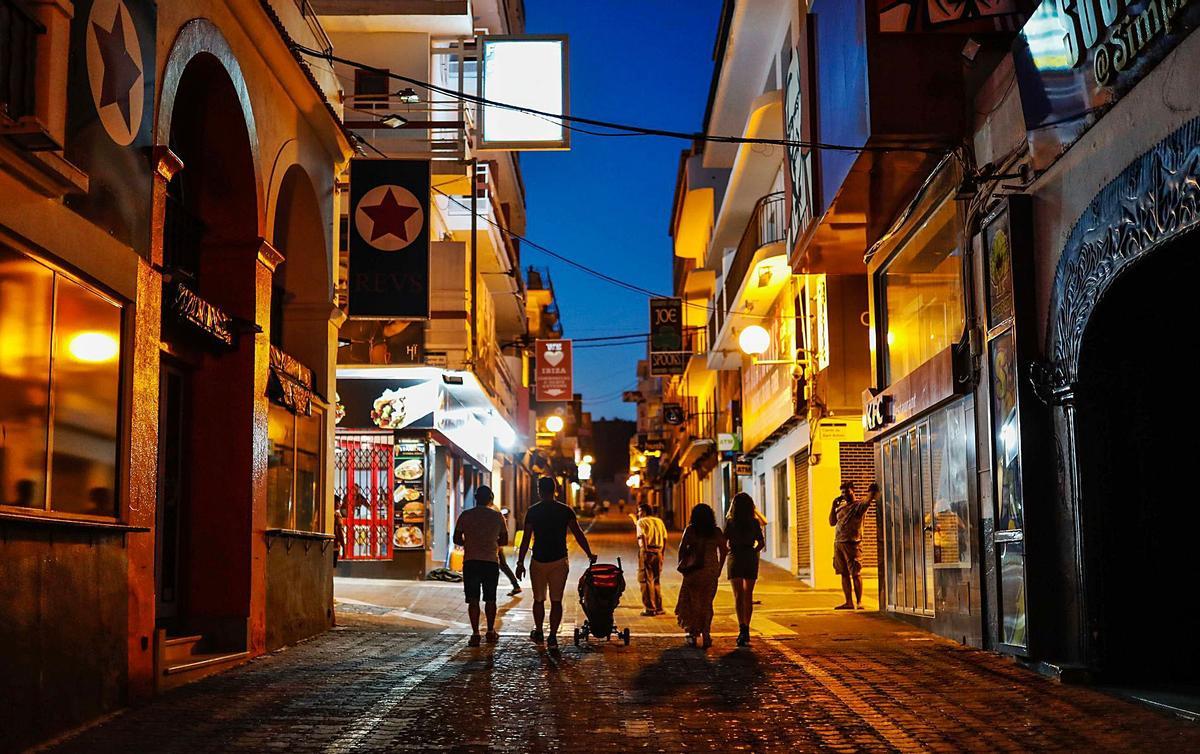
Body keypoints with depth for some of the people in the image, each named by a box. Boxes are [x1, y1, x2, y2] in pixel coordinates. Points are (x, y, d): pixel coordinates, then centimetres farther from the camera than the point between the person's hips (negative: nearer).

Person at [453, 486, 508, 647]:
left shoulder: (465, 515, 1)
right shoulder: (497, 516, 4)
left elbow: (457, 539, 4)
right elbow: (504, 540, 10)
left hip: (471, 561, -1)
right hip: (491, 561, 1)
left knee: (473, 599, 0)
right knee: (490, 599, 13)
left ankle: (475, 634, -8)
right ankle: (491, 632, 19)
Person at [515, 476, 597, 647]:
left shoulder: (532, 511, -3)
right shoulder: (566, 510, 0)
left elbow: (526, 539, -4)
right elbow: (578, 534, -2)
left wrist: (520, 563, 0)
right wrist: (589, 554, 7)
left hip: (538, 561, 0)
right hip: (560, 561, 0)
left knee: (538, 600, 15)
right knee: (556, 601, 5)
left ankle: (538, 633, 24)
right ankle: (553, 636, 2)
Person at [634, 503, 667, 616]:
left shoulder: (641, 522, -1)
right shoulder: (659, 521, 15)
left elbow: (642, 536, -16)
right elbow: (665, 538, 11)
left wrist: (643, 551, -19)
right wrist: (662, 552, 16)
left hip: (647, 552, -6)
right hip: (658, 552, 6)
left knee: (646, 581, 0)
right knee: (657, 581, 16)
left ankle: (650, 608, -2)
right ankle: (659, 608, 18)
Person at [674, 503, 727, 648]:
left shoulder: (690, 529, -3)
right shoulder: (716, 531, 4)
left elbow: (682, 548, -8)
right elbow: (724, 551, 5)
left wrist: (681, 565, 2)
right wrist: (719, 568, 14)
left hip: (694, 570, -2)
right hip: (712, 571, 2)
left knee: (692, 602, 9)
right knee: (707, 603, 9)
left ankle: (693, 633, 9)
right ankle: (706, 634, 3)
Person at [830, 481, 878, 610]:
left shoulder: (858, 506, -1)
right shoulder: (841, 507, 19)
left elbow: (868, 501, -20)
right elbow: (832, 522, 15)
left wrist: (872, 491, -31)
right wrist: (834, 506, 7)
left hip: (852, 543, -7)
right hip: (838, 543, 7)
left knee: (856, 574, -6)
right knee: (844, 574, 7)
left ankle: (859, 602, -3)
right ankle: (848, 602, 11)